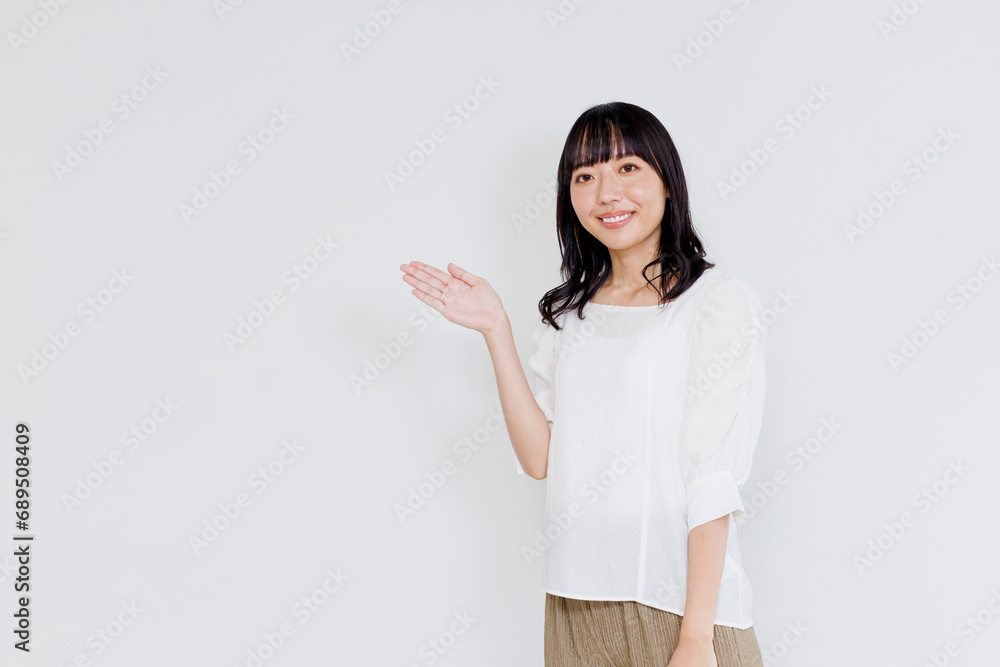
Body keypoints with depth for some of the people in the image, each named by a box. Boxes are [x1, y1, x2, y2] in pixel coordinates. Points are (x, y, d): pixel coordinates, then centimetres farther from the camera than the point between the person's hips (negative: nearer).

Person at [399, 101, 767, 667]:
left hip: (677, 602, -5)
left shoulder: (720, 302, -6)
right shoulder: (568, 313, 10)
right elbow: (540, 459, 0)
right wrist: (496, 330, -4)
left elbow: (714, 478, -13)